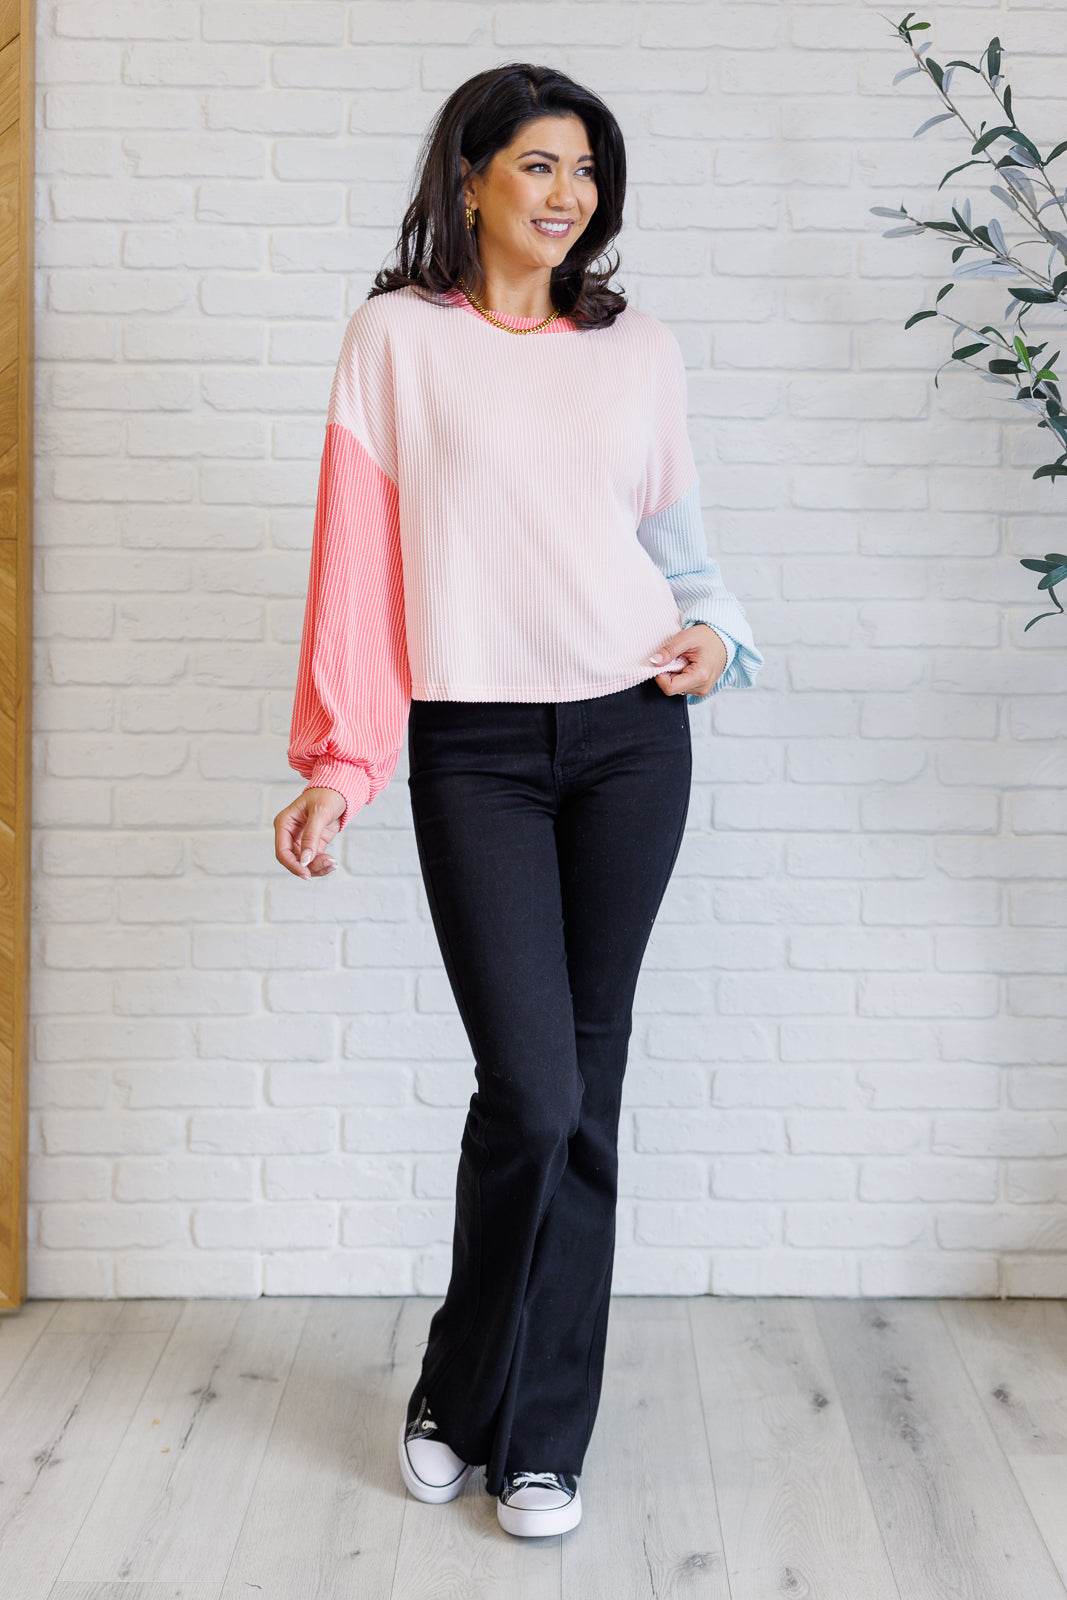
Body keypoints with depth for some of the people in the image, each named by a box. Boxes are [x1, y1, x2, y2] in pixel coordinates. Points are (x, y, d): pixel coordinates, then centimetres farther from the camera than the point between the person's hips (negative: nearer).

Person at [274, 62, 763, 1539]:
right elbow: (356, 558, -2)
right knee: (532, 1089, -9)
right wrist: (339, 765, -9)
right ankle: (464, 1398, 18)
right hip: (474, 747, -3)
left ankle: (538, 1437, 18)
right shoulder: (398, 336, 4)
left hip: (632, 736, 3)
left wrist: (714, 635, 0)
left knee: (586, 1083, 4)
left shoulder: (641, 352, 12)